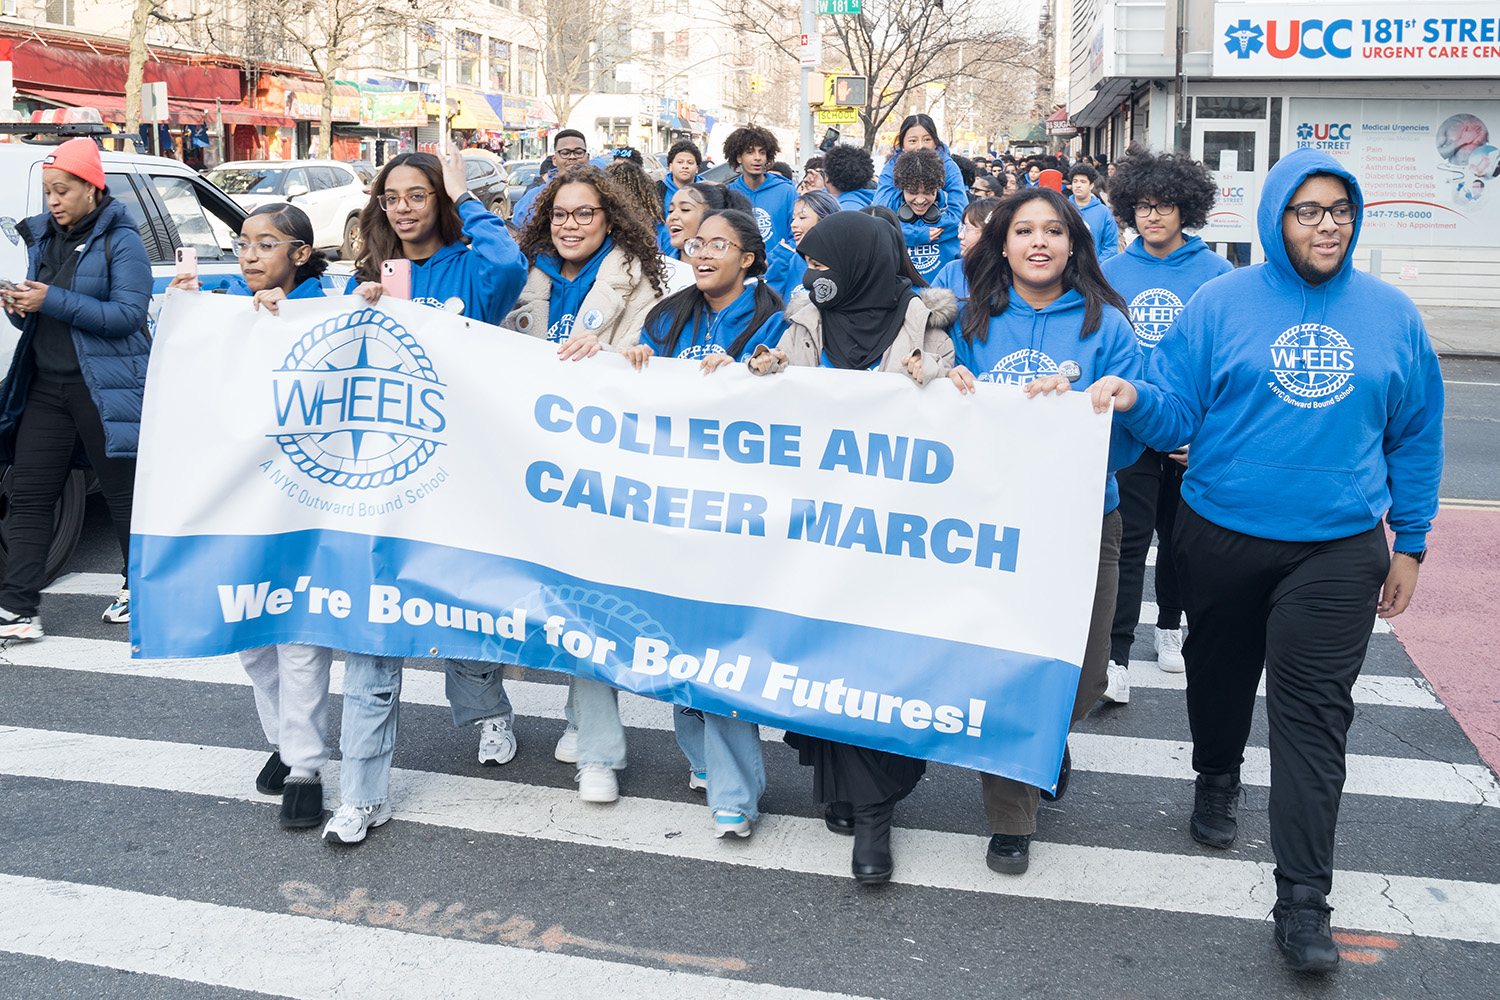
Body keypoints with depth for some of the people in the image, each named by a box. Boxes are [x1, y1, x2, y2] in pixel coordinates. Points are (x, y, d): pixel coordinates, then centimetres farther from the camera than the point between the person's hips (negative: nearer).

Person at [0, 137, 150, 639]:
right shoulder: (42, 237, 13)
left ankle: (139, 590, 23)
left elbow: (128, 315, -18)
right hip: (46, 386, 7)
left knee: (123, 493, 6)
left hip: (103, 388, -7)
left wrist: (53, 301, -22)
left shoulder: (120, 241, -8)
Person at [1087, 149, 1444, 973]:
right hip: (1222, 535, 0)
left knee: (1313, 712, -6)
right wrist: (1133, 398, -26)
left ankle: (1302, 899, -1)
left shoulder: (1391, 315, 4)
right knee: (1220, 671, 18)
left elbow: (1416, 436, 11)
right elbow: (1178, 410, -4)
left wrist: (1410, 542, 9)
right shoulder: (1222, 303, -2)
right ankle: (1217, 780, 48)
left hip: (1338, 548, 0)